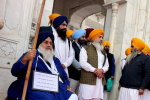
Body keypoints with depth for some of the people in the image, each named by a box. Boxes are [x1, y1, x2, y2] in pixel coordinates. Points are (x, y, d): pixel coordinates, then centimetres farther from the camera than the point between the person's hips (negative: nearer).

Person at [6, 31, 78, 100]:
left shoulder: (55, 60, 29)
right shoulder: (31, 56, 10)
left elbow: (64, 77, 30)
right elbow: (15, 72, -2)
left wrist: (67, 87, 8)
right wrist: (24, 60, -21)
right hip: (38, 90, -5)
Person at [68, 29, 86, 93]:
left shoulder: (82, 48, 17)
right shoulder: (72, 46, -7)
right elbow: (72, 60, -18)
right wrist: (82, 67, -13)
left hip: (80, 77, 7)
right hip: (73, 76, -7)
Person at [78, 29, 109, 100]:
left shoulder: (103, 52, 25)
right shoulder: (85, 49, 5)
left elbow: (106, 66, 18)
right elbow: (83, 63, -8)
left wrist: (102, 70, -5)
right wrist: (94, 70, -14)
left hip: (100, 81, 5)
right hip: (87, 81, -5)